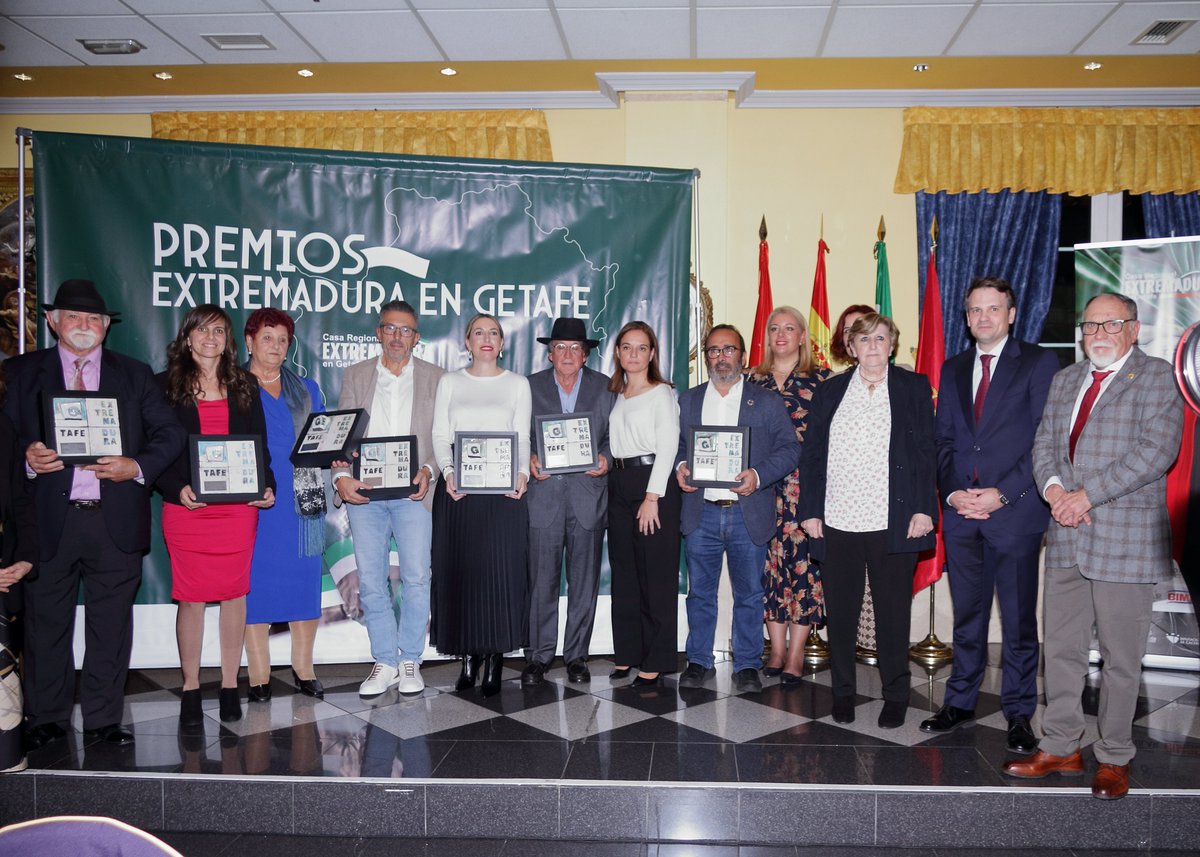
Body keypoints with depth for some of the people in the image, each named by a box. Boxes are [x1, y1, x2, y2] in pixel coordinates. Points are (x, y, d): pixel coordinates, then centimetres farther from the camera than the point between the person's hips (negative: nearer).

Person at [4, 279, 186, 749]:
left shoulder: (134, 374, 11)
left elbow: (171, 433, 6)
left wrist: (137, 467, -10)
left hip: (115, 520, 1)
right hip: (48, 517, 0)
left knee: (111, 625, 7)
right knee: (46, 622, 7)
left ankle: (104, 719, 18)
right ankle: (46, 719, 23)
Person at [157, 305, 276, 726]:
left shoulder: (244, 385, 13)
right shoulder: (166, 385, 5)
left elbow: (260, 443, 12)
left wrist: (266, 485, -3)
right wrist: (176, 488, -14)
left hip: (238, 505, 2)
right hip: (186, 505, -2)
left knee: (234, 592, 5)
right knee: (190, 596, 1)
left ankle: (230, 686, 15)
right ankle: (190, 688, 12)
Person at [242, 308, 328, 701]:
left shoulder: (307, 390, 16)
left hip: (302, 499, 3)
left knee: (304, 581, 3)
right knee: (254, 583, -1)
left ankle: (303, 669, 13)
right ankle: (259, 676, 8)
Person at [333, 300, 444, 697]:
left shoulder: (435, 378, 8)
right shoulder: (356, 375, 12)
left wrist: (428, 471, -14)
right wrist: (342, 477, -10)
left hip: (412, 491, -1)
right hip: (363, 491, 2)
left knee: (416, 577, -2)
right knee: (370, 580, 3)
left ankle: (410, 661, 12)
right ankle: (385, 662, 14)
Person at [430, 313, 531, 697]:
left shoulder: (518, 384, 10)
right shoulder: (449, 382, 12)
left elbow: (523, 438, 5)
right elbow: (440, 435, 6)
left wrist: (522, 473, -13)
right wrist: (448, 471, -11)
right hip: (458, 486, 1)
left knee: (501, 570, -5)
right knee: (459, 570, 0)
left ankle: (495, 659, 4)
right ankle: (469, 655, 11)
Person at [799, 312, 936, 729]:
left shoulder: (913, 387, 7)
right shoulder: (829, 391, 11)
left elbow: (925, 452, 2)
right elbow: (811, 455, 9)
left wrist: (924, 509, -6)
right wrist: (810, 511, 1)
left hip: (893, 523, -2)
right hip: (837, 523, 2)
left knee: (892, 612, 5)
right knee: (840, 612, 8)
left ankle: (895, 695, 19)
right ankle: (842, 691, 21)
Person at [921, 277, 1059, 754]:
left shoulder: (1039, 364, -1)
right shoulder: (953, 370, 14)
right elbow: (942, 440, 12)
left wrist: (1003, 494, -14)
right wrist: (952, 492, -4)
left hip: (1015, 511, -4)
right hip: (960, 513, 4)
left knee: (1018, 620, 4)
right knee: (967, 616, 13)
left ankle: (1019, 714, 17)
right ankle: (960, 702, 24)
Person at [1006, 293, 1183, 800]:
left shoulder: (1158, 379, -3)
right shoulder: (1064, 380, 17)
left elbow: (1157, 451, -15)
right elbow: (1044, 444, 13)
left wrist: (1087, 494, -18)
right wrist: (1053, 489, -8)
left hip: (1125, 539, -5)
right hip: (1066, 537, 6)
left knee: (1120, 657, 4)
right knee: (1061, 649, 11)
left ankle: (1113, 759, 19)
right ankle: (1060, 748, 24)